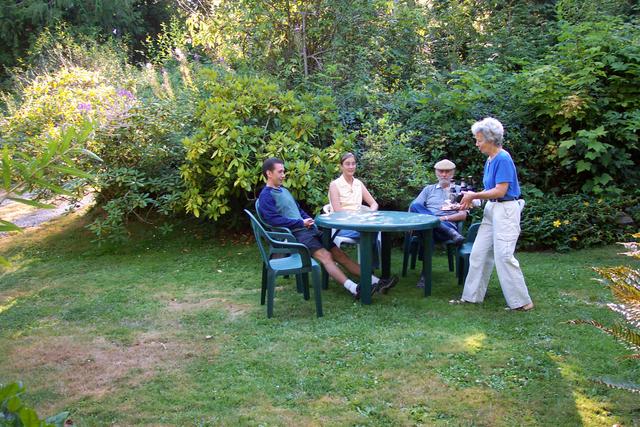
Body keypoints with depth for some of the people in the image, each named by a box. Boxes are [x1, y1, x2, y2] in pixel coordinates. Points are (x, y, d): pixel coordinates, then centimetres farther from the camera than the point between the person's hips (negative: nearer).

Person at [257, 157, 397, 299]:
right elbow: (274, 220, -17)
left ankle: (374, 281, -10)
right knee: (325, 255, -26)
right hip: (293, 234, -8)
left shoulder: (284, 191, 22)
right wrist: (301, 223, -15)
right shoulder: (266, 195, -5)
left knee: (337, 252, -4)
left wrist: (308, 220, 8)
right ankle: (354, 289, -38)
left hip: (307, 229, 8)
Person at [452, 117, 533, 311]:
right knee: (478, 253, 10)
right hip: (492, 210, 10)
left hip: (505, 211, -10)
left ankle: (521, 302, 4)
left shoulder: (503, 159, -17)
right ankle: (472, 295, 19)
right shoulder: (490, 159, 11)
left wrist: (474, 196, -11)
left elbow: (500, 191, -20)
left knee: (504, 256, -7)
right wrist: (472, 197, 2)